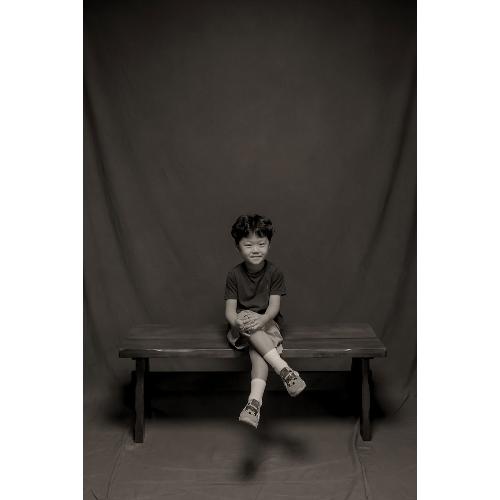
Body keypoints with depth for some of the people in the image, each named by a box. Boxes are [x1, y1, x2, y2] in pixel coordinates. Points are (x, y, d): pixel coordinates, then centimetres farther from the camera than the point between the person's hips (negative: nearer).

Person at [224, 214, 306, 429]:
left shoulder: (274, 273, -4)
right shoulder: (234, 275, -3)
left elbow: (274, 306, -12)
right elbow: (230, 311, -8)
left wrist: (261, 320, -35)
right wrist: (238, 322, -33)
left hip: (267, 324, 0)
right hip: (241, 327, 0)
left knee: (257, 351, -32)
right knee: (246, 318, -35)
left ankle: (254, 402, -47)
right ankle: (285, 370, -43)